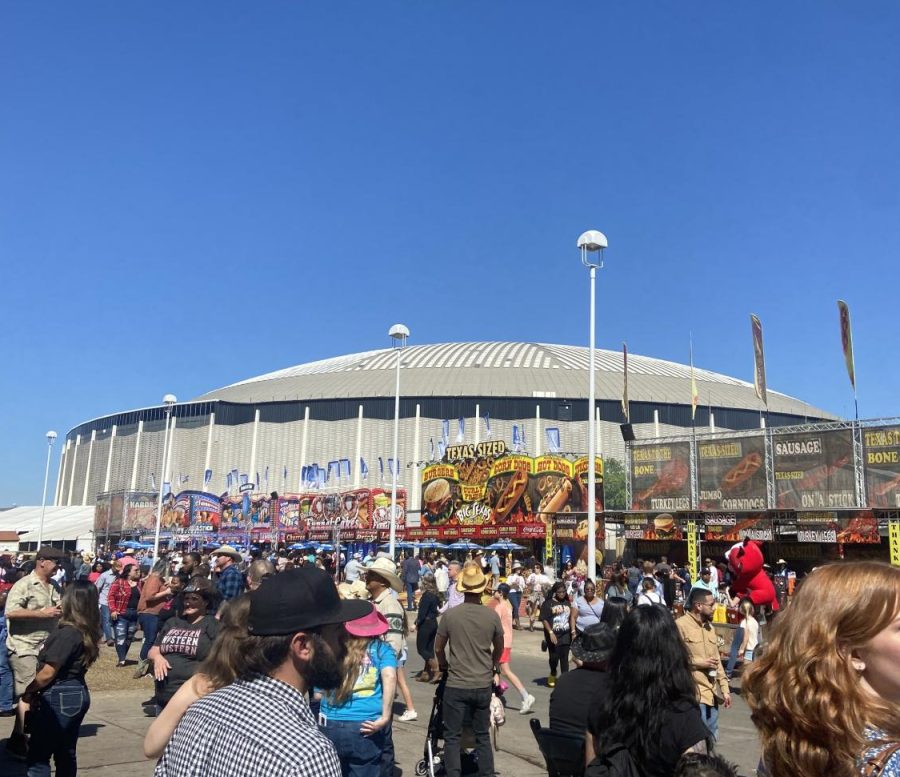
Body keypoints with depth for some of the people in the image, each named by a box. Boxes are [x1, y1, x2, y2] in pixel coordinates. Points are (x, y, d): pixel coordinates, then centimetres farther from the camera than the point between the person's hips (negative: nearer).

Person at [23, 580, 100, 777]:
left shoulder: (67, 633, -21)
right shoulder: (86, 632, 5)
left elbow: (47, 674, -17)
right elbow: (67, 666, 7)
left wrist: (29, 691, 1)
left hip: (59, 698, -9)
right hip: (76, 694, 9)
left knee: (38, 754, 1)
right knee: (66, 753, 16)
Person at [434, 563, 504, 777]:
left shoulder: (450, 615, -11)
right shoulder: (492, 615, -6)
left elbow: (438, 648, 1)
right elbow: (499, 649, 9)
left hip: (456, 685, -2)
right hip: (483, 685, 2)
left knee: (452, 737, 8)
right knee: (483, 735, 16)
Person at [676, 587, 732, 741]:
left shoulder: (709, 627, 16)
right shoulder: (680, 625, -12)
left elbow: (717, 660, 19)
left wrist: (725, 689, 15)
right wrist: (699, 663, -15)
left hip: (712, 693, 8)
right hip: (694, 693, -8)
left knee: (711, 739, 15)